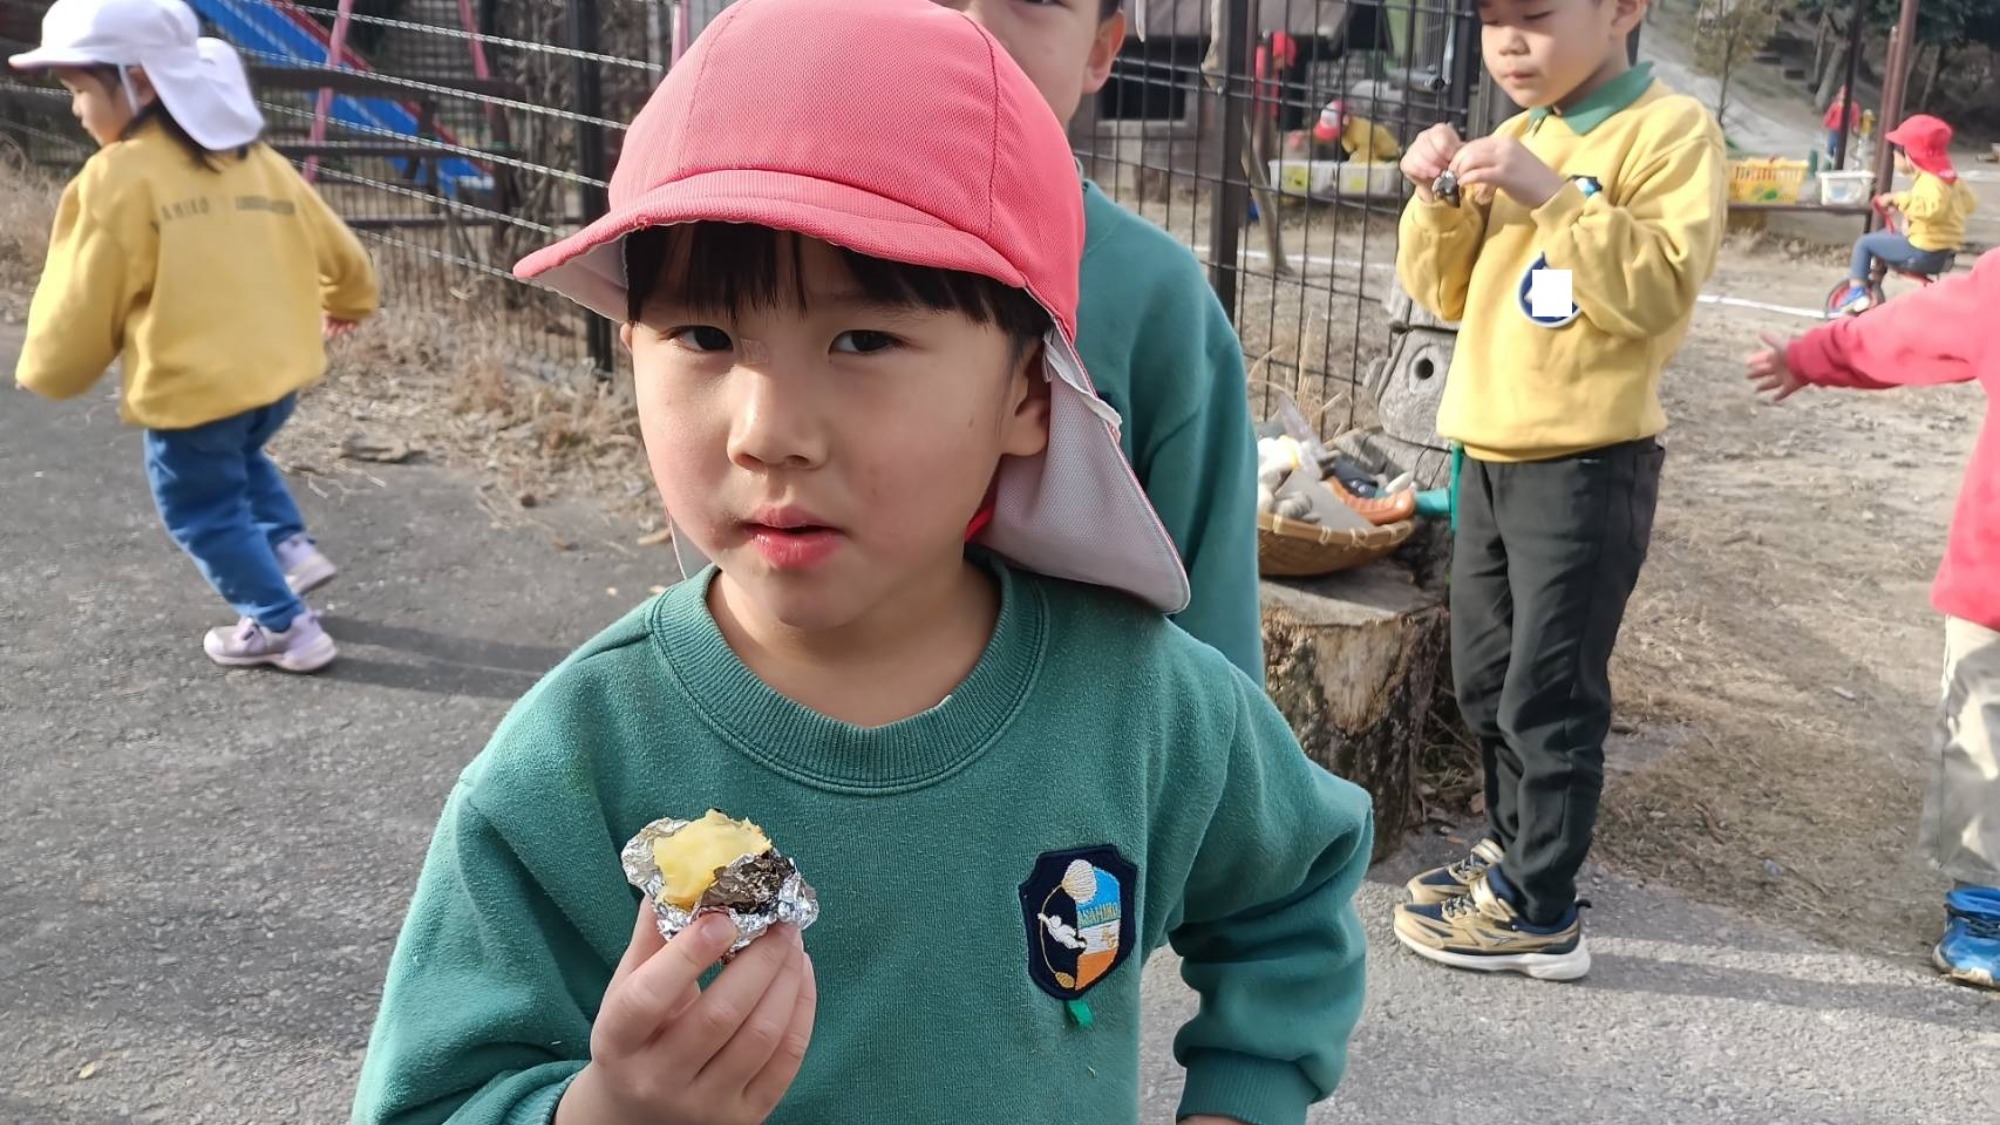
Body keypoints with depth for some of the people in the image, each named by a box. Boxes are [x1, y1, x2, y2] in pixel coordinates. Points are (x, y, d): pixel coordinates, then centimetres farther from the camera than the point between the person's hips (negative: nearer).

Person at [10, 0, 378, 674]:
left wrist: (45, 374, 14)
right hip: (279, 373, 7)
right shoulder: (256, 160, 8)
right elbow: (339, 251, 19)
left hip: (192, 390, -7)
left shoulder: (117, 176, -11)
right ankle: (290, 547, 23)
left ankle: (284, 627, 15)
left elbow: (81, 303, -6)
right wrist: (347, 305, 41)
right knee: (237, 459, 35)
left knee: (205, 512, 13)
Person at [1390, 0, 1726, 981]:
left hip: (1588, 465, -7)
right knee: (1484, 678, 16)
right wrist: (1441, 200, -4)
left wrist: (1552, 194, -26)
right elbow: (1444, 292, 13)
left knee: (1548, 693, -2)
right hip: (1490, 455, 8)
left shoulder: (1669, 131, -9)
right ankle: (1515, 848, 34)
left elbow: (1660, 288, -21)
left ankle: (1539, 913, 10)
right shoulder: (1512, 139, 13)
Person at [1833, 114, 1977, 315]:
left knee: (1864, 243, -4)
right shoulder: (1948, 176, 12)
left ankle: (1856, 292, -9)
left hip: (1924, 252, -10)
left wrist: (1900, 198, -33)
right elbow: (1970, 203, 21)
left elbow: (1932, 208, -40)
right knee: (1885, 235, 31)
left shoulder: (1930, 180, -19)